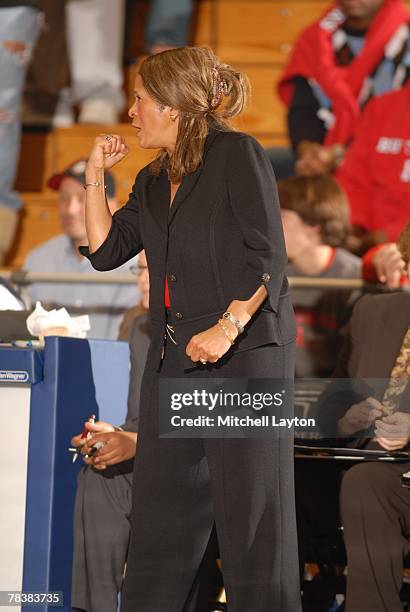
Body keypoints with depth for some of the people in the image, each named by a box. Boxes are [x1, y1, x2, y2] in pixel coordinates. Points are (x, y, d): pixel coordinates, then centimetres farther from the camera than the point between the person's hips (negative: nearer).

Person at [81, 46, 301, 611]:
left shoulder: (236, 154, -5)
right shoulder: (152, 182, 18)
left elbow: (267, 257, -11)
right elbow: (106, 250, 15)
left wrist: (226, 328, -20)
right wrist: (96, 174, 11)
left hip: (244, 354, -8)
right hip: (173, 361, 8)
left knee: (251, 517, -4)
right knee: (158, 512, 9)